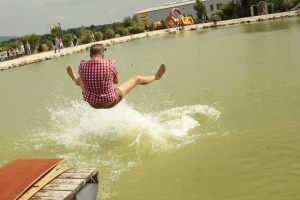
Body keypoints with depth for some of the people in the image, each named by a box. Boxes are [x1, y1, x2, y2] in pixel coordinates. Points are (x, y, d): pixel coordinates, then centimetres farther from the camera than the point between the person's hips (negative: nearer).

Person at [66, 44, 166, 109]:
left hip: (92, 103, 3)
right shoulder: (109, 64, -22)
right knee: (137, 79, 15)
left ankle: (74, 78, 74)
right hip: (110, 102, -2)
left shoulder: (83, 65, -15)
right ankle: (156, 76, 45)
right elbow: (116, 81, -2)